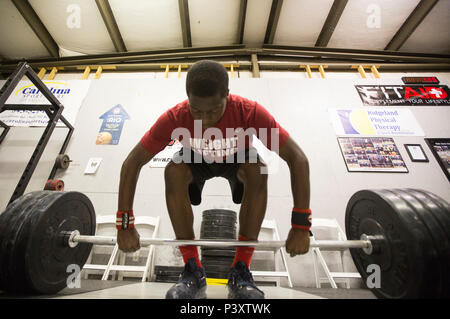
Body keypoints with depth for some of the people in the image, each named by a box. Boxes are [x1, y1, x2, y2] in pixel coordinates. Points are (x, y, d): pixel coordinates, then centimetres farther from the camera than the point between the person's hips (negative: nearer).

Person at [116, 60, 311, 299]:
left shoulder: (250, 112, -34)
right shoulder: (175, 117, -31)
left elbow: (297, 159, -33)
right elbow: (132, 163, -26)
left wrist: (300, 226, -37)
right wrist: (125, 226, -28)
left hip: (238, 158, 0)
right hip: (196, 160, 1)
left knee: (258, 169, -33)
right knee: (173, 172, -30)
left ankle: (241, 271, -17)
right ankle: (193, 271, -15)